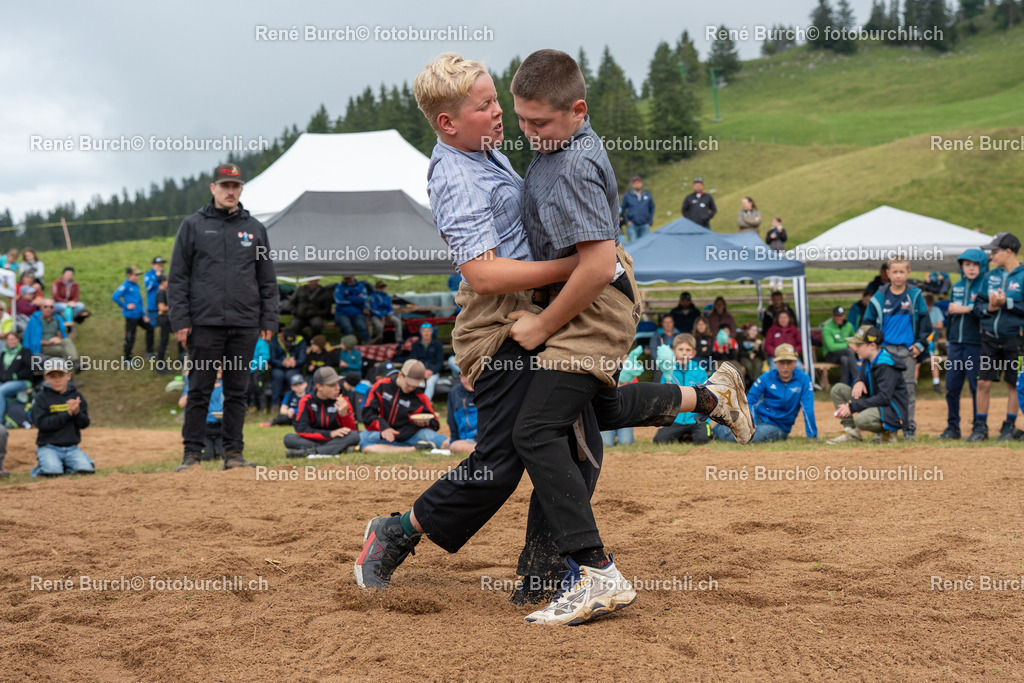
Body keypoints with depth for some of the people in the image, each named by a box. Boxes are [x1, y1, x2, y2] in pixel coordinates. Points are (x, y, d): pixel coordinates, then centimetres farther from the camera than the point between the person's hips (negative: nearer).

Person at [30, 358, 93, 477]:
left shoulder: (76, 396, 7)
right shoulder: (41, 398, -3)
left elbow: (84, 424, 3)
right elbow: (41, 423, -15)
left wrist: (77, 412, -19)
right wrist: (67, 413, -19)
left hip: (72, 448, 3)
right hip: (48, 447, -3)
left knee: (87, 469, -21)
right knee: (53, 471, -29)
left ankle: (66, 466, 9)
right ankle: (41, 468, 7)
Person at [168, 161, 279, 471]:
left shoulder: (254, 228, 12)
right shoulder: (193, 225, 5)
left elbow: (267, 280, 14)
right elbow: (178, 278, 3)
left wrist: (268, 321, 6)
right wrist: (180, 321, -5)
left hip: (245, 324, 2)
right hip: (205, 323, -2)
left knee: (237, 391, 6)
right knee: (200, 391, 0)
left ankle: (234, 452, 12)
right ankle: (192, 453, 5)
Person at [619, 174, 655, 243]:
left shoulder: (647, 195, 11)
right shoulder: (627, 195, 5)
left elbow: (652, 208, 18)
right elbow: (623, 209, 10)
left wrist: (650, 222, 9)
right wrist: (627, 221, 0)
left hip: (644, 225, 2)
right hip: (632, 225, -2)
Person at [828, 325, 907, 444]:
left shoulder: (886, 365, -21)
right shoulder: (868, 360, 6)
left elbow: (884, 398, -27)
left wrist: (852, 407, -28)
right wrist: (859, 382, -7)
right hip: (874, 405, 9)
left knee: (861, 420, -38)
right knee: (838, 389, 1)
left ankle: (887, 430, -6)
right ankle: (852, 433, -6)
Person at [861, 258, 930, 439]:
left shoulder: (915, 295, 3)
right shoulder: (879, 297, 2)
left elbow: (924, 321, 6)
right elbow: (867, 322, 8)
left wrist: (920, 344, 0)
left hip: (908, 350, 0)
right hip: (885, 348, 0)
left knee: (909, 388, 3)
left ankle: (909, 427, 9)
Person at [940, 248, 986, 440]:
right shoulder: (957, 287, 15)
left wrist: (966, 309, -17)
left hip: (975, 344, -6)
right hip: (956, 344, 6)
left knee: (977, 387, -2)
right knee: (952, 387, 6)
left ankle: (980, 426, 7)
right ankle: (952, 426, 14)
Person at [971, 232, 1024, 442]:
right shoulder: (992, 275, 11)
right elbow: (978, 305, 11)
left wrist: (1006, 303, -19)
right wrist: (989, 307, -8)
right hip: (990, 337, 4)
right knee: (984, 383, 2)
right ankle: (980, 427, 9)